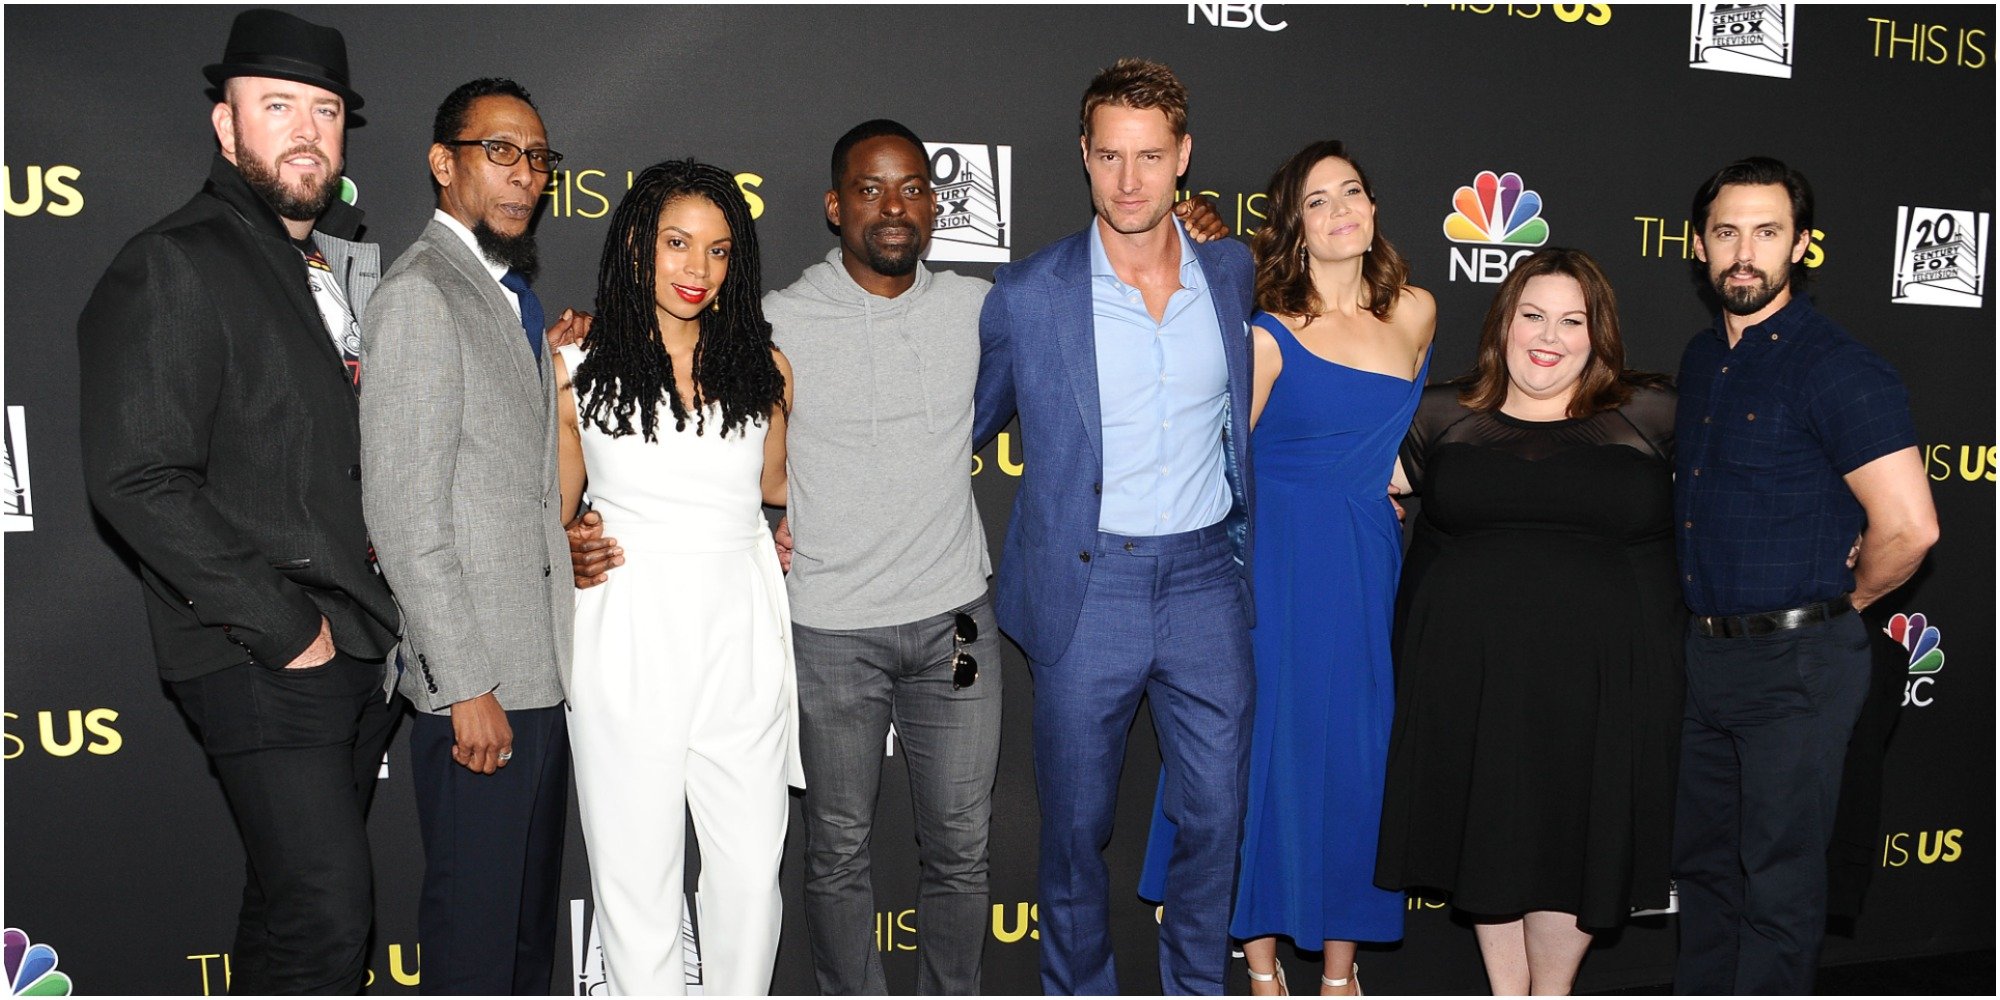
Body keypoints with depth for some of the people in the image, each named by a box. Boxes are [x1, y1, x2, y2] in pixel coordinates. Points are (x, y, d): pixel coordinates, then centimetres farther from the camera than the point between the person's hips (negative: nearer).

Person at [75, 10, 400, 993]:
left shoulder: (338, 273, 16)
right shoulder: (171, 267, -9)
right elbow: (137, 480, -18)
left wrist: (378, 618, 8)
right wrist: (285, 626, -16)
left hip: (356, 649, 8)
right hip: (260, 663, -8)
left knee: (295, 906, 16)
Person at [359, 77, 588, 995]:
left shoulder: (510, 296, 15)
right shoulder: (420, 296, -14)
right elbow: (403, 511, -19)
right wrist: (466, 686, -19)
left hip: (541, 668, 9)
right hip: (478, 683, -9)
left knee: (532, 915, 19)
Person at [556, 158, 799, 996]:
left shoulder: (763, 367, 7)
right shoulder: (579, 366, 1)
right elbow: (556, 508, 10)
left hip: (740, 634, 2)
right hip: (627, 635, -2)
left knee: (751, 871, 6)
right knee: (634, 873, 5)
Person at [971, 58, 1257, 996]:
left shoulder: (1231, 270, 2)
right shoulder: (1028, 294, -7)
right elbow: (966, 427, 6)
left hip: (1206, 576, 3)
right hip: (1086, 588, -2)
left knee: (1215, 812, 11)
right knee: (1076, 823, 9)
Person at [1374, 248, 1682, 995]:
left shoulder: (1651, 417, 4)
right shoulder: (1445, 417, 6)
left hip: (1599, 680, -1)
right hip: (1471, 676, 1)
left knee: (1576, 841, 7)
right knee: (1490, 835, 10)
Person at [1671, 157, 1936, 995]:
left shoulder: (1836, 368, -16)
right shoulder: (1700, 358, 10)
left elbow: (1909, 527, -23)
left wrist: (1843, 600, -7)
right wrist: (1707, 616, 15)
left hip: (1797, 664, -8)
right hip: (1708, 649, 8)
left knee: (1779, 878, 4)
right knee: (1703, 860, 19)